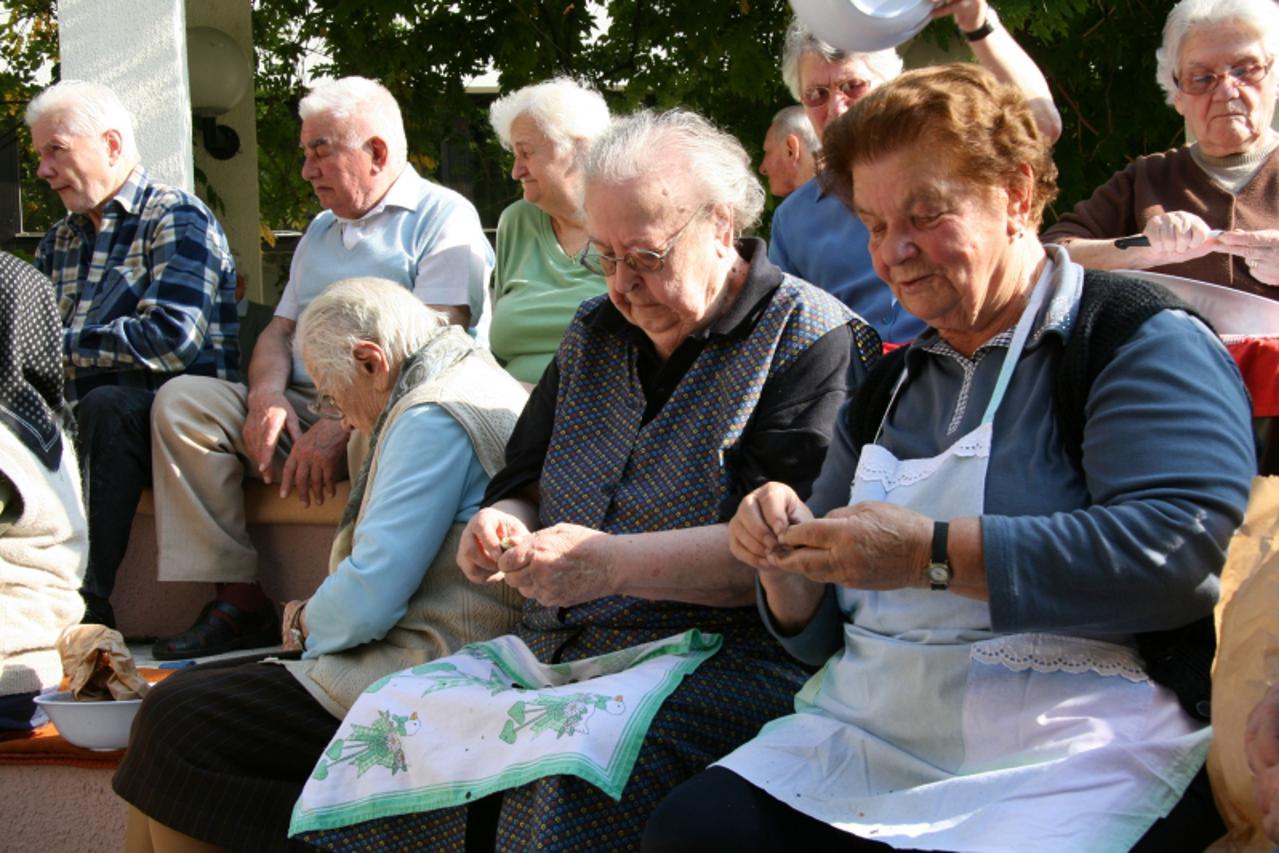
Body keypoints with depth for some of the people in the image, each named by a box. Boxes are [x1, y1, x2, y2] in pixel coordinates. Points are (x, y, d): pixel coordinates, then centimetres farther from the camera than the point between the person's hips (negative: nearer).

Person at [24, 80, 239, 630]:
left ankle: (88, 603, -33)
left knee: (106, 404, -36)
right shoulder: (60, 239, 22)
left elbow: (172, 339, -17)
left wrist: (64, 345, -12)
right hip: (83, 421, 6)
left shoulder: (178, 219, -1)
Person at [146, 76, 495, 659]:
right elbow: (279, 330, 23)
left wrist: (341, 424, -23)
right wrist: (267, 393, -3)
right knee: (182, 400, -13)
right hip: (301, 406, 7)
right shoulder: (321, 230, 28)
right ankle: (236, 600, -19)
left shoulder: (443, 217, 1)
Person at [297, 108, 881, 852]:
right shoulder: (596, 332, 21)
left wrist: (614, 563, -21)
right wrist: (505, 527, 3)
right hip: (552, 650, 7)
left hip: (718, 657, -7)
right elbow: (526, 481, 28)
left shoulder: (814, 340, -4)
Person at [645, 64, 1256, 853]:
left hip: (1072, 753, -6)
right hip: (867, 733, 6)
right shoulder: (893, 384, 22)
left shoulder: (1142, 341, 0)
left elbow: (1191, 546, -18)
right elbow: (823, 633, 26)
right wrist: (790, 565, 1)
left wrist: (934, 553, -18)